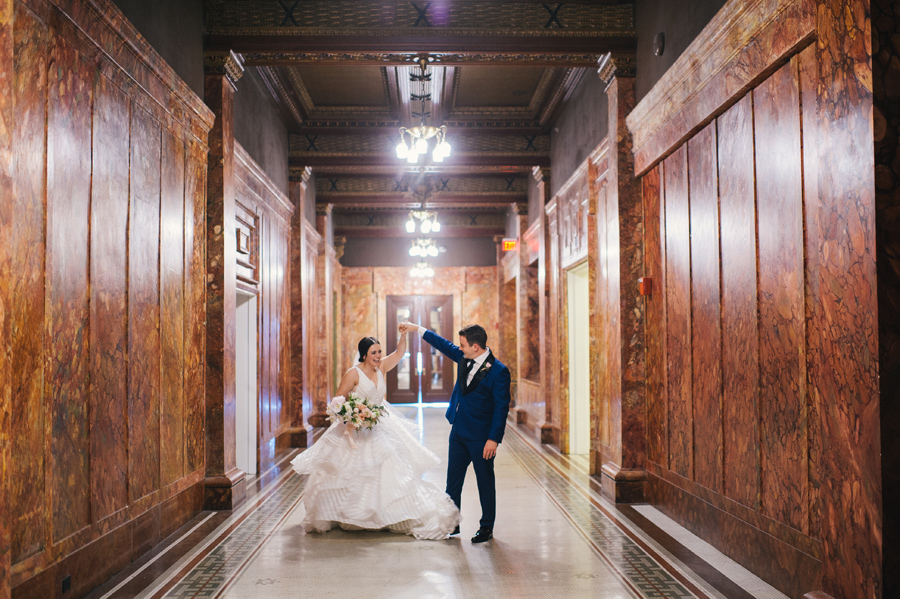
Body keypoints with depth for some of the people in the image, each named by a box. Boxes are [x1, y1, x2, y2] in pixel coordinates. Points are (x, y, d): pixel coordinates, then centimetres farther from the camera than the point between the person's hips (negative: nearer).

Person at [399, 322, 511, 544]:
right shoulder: (465, 358, 1)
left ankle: (487, 528, 21)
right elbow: (444, 345, 18)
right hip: (458, 432, 7)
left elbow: (501, 407, -17)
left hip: (480, 437, -7)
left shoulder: (498, 371, -18)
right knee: (453, 480, 14)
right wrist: (417, 328, 21)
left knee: (485, 482, 7)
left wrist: (493, 439, -19)